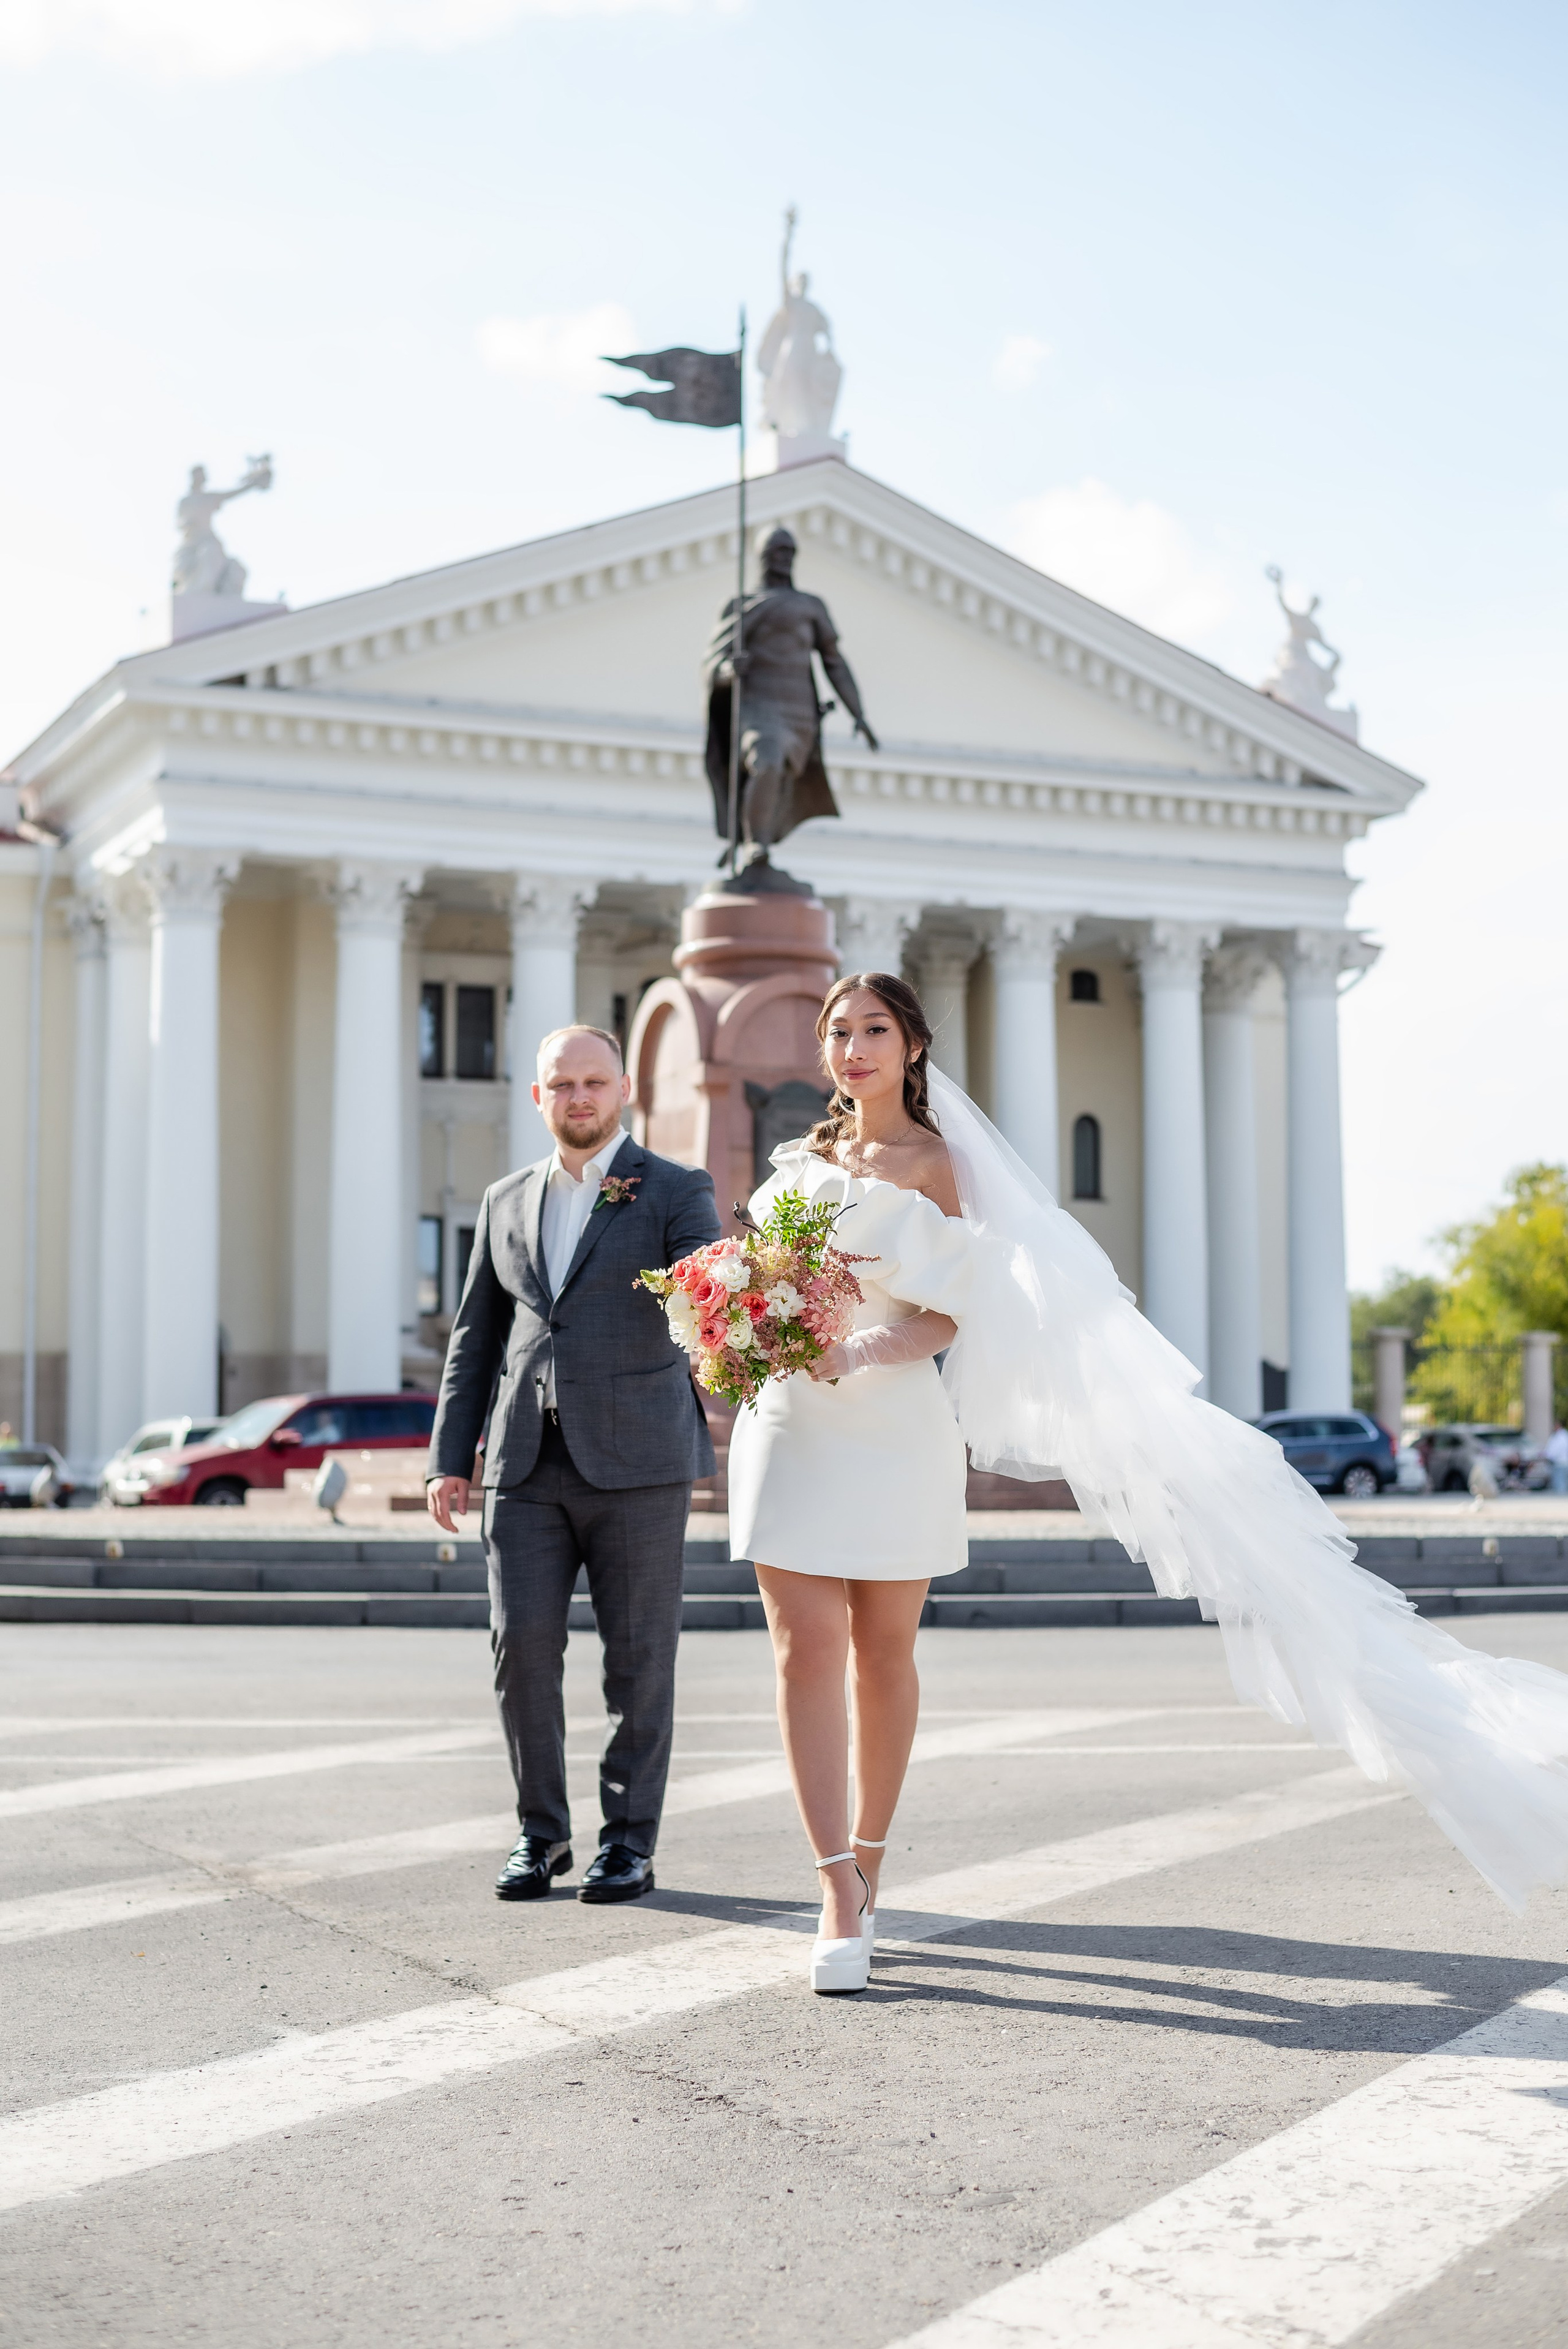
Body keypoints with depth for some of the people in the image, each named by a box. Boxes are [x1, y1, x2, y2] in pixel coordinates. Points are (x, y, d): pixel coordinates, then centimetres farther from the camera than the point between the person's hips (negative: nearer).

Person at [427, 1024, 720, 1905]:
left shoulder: (676, 1192, 2)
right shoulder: (506, 1202, 15)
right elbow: (476, 1338, 17)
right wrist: (451, 1460, 10)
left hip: (635, 1460, -3)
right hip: (527, 1463, 3)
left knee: (639, 1656, 1)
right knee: (523, 1645, -3)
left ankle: (631, 1841, 12)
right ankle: (543, 1833, 12)